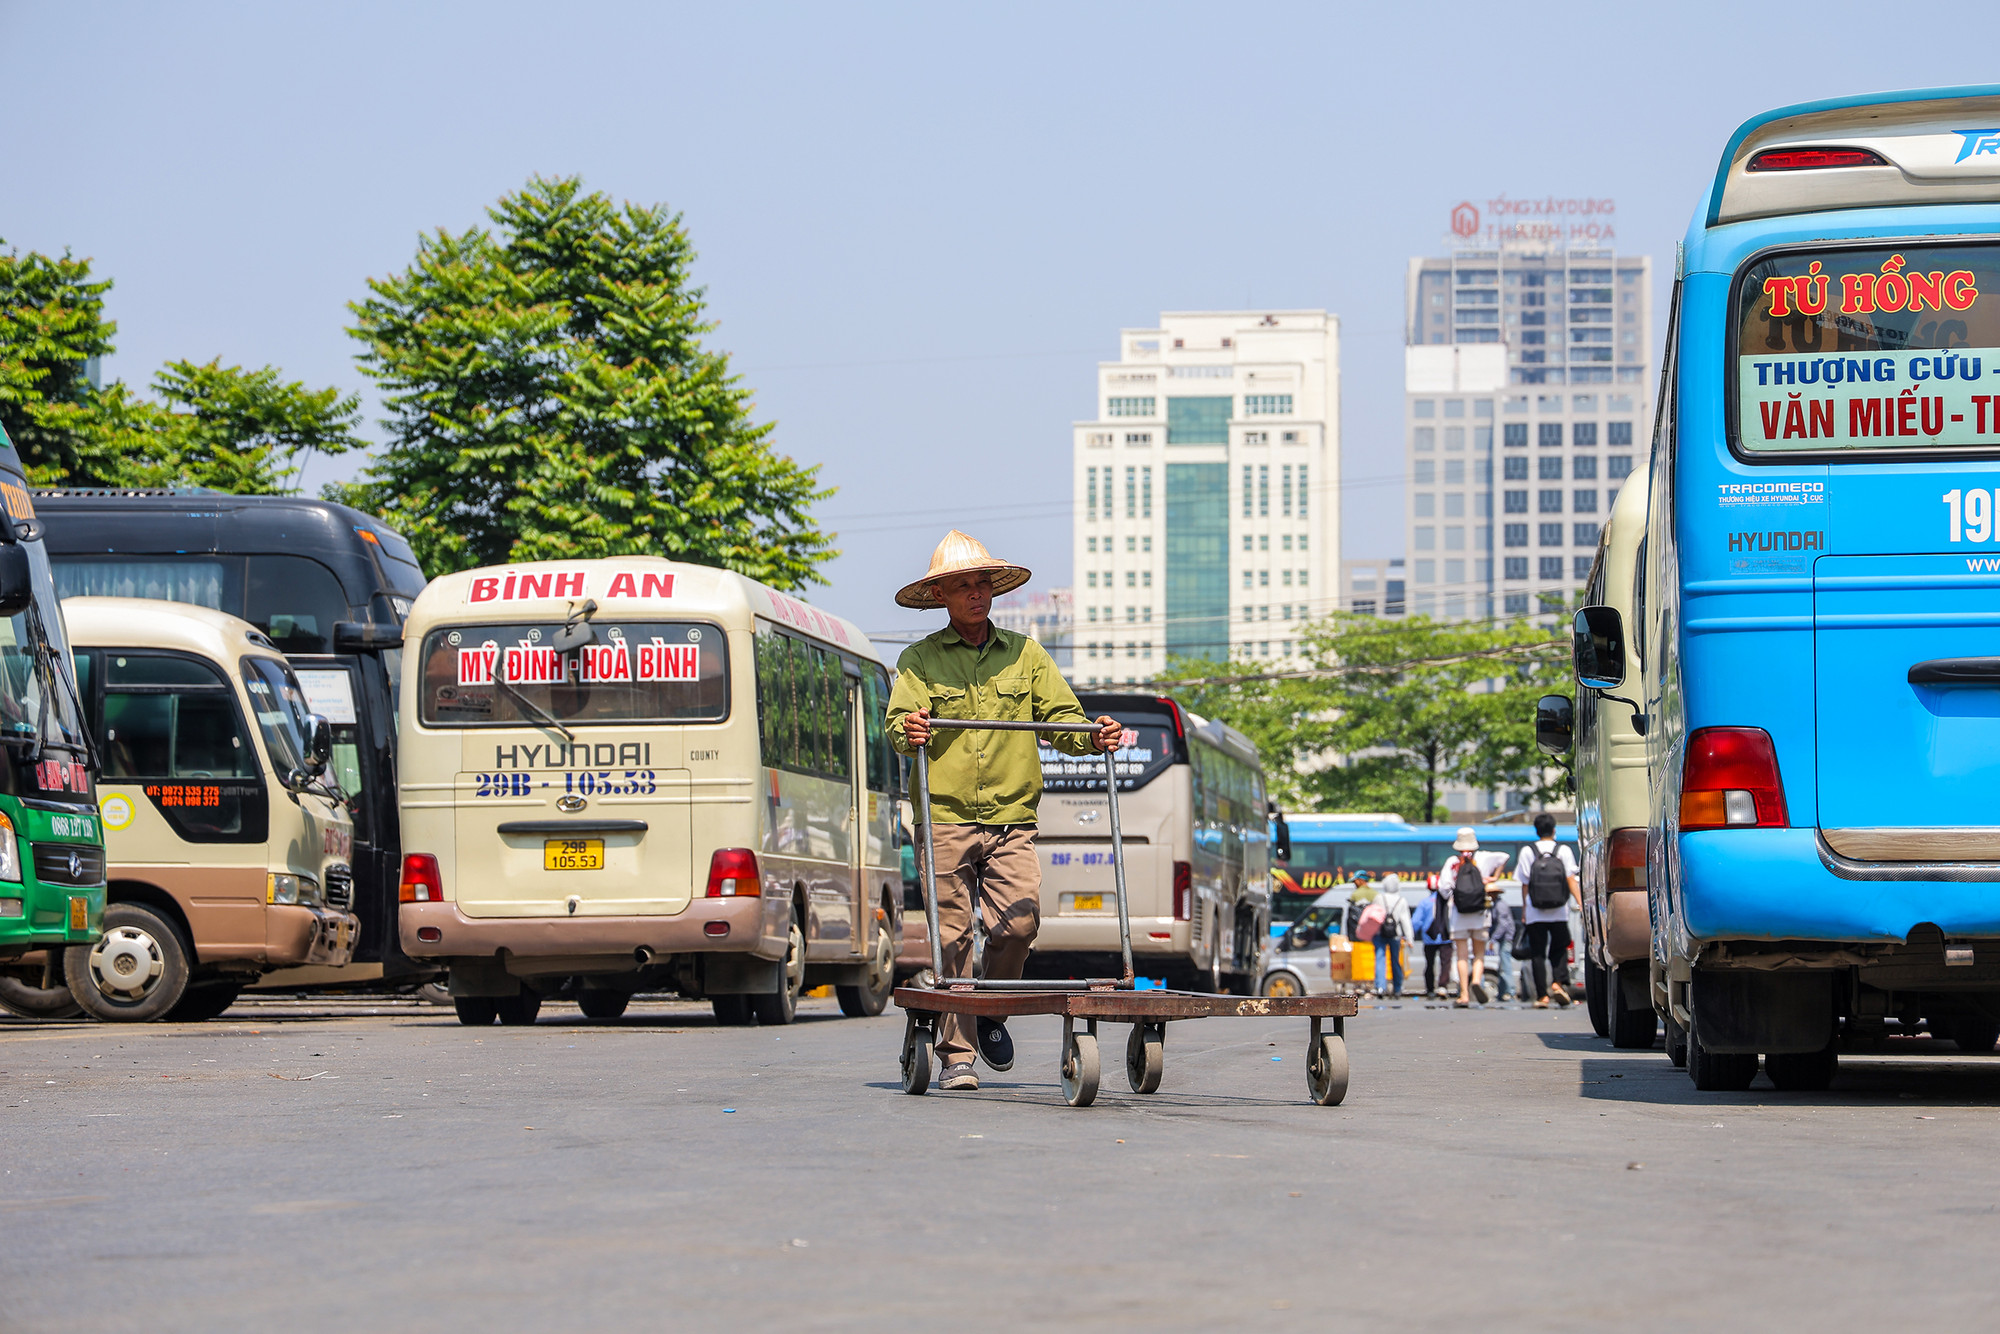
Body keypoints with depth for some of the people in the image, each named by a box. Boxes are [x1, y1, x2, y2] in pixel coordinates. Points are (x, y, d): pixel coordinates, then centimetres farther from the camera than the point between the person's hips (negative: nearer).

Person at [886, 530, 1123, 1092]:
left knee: (1020, 922, -12)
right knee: (951, 935, -4)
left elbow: (1061, 718, 9)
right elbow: (899, 722, -6)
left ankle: (990, 1014, 15)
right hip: (943, 818, -2)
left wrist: (1093, 736, -12)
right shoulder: (920, 659, 9)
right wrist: (908, 731, -29)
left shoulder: (1025, 654, 16)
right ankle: (957, 1053, 3)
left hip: (1011, 817, 2)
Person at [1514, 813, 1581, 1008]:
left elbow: (1524, 884, 1)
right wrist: (1581, 903, -4)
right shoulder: (1564, 851, 3)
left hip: (1535, 913, -1)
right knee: (1559, 948, 13)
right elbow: (1571, 879, -5)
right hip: (1559, 912, 1)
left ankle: (1542, 995, -1)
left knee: (1537, 953, 4)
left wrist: (1524, 909, 8)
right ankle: (1558, 982, -9)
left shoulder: (1527, 852, 1)